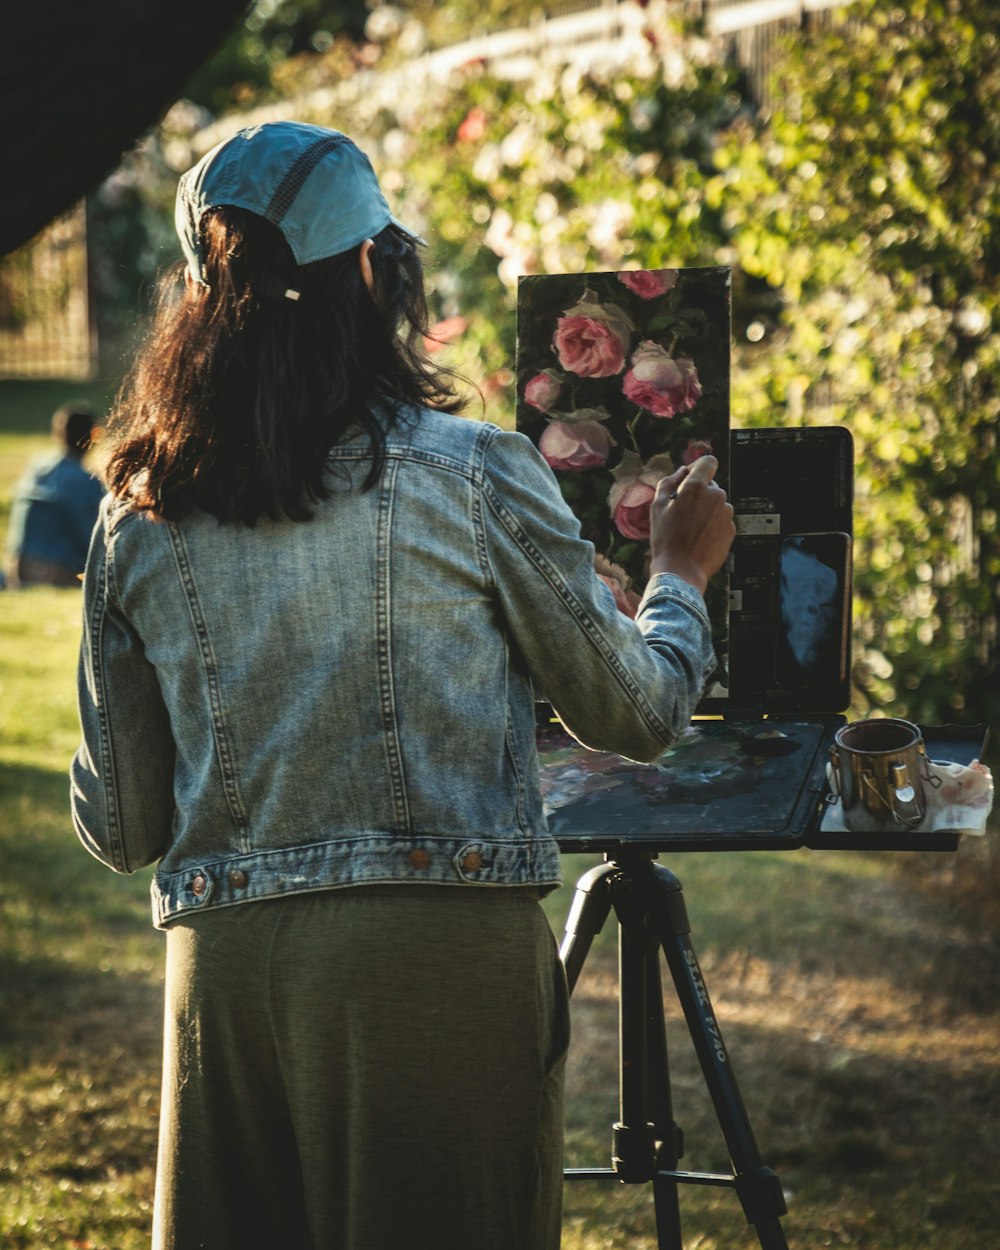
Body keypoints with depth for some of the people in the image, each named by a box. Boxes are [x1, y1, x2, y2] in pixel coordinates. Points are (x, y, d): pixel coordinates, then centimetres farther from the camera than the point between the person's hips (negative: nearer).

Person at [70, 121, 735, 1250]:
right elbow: (633, 714, 6)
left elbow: (119, 830, 9)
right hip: (445, 946, -3)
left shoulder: (136, 521, 3)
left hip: (221, 964, 3)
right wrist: (681, 575, 25)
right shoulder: (476, 475, -5)